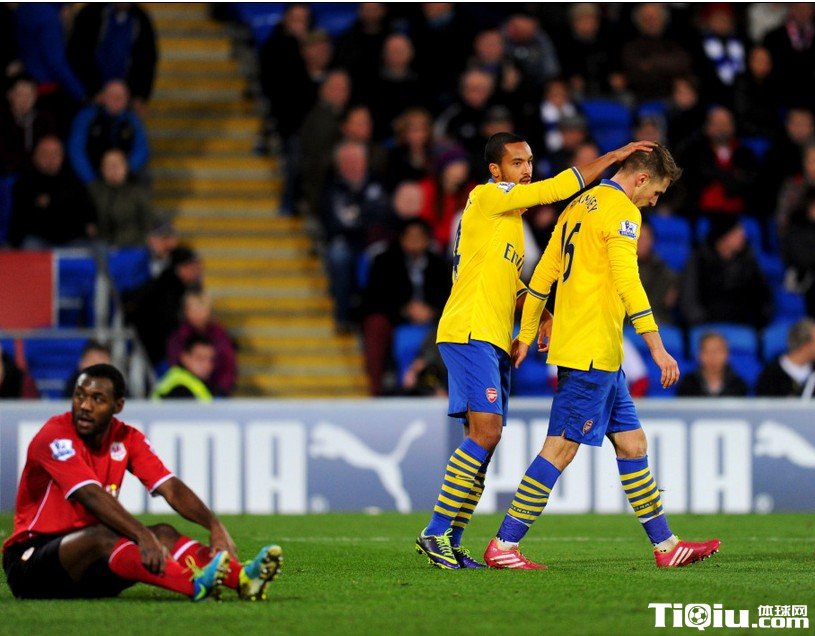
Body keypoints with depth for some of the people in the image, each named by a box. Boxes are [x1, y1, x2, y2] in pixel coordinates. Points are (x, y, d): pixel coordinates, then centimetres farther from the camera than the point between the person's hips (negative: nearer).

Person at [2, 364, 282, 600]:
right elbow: (92, 497, -30)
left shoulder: (127, 439, 4)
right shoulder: (55, 436, -16)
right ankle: (195, 585, -57)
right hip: (29, 561, -7)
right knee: (101, 536, -35)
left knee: (163, 534, -16)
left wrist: (214, 525, -24)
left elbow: (170, 488, -6)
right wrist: (143, 536, -43)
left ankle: (241, 578, -40)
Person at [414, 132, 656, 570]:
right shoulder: (487, 197, -6)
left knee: (484, 440, 6)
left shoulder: (511, 215, 22)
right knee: (485, 432, -17)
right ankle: (436, 533, -14)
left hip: (494, 339, 10)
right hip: (470, 332, -10)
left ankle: (449, 542, 7)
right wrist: (614, 156, -6)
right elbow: (558, 188, -12)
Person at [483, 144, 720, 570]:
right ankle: (503, 545, -8)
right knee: (560, 450, -9)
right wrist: (657, 347, -23)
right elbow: (627, 282, -21)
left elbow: (543, 274, 19)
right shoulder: (621, 210, -11)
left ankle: (666, 546, 15)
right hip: (593, 352, -10)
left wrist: (526, 337, 24)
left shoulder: (579, 206, 17)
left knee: (632, 445, 12)